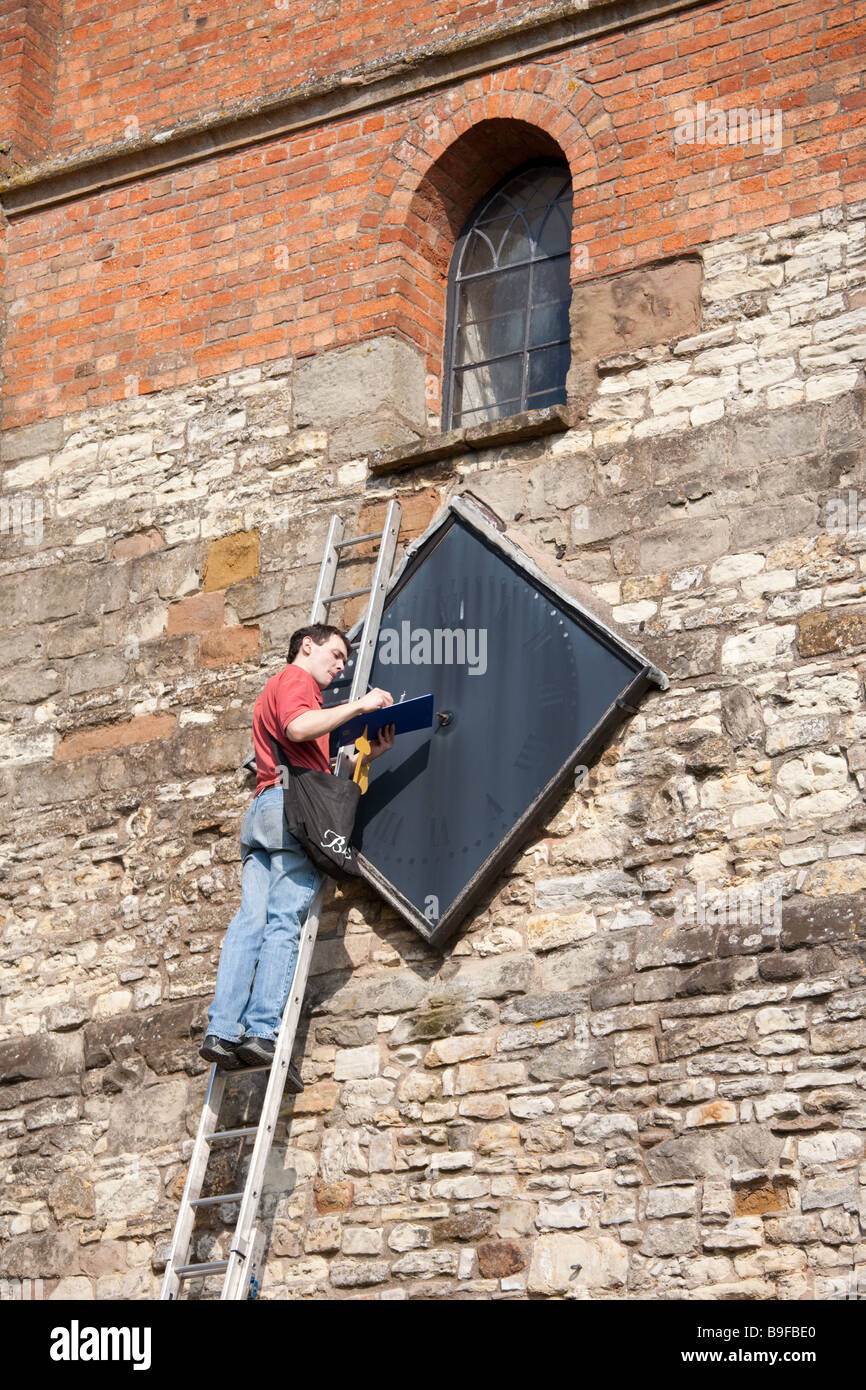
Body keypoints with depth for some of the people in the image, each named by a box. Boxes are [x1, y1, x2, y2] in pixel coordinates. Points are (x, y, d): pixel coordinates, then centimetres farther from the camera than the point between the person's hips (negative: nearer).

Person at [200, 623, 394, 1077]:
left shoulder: (279, 689, 37)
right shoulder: (294, 679, 8)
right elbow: (299, 728, -15)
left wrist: (367, 754, 18)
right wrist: (359, 705, -10)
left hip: (260, 811, 9)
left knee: (251, 920, -5)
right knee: (286, 922, -16)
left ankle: (222, 1030, -17)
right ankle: (263, 1031, -26)